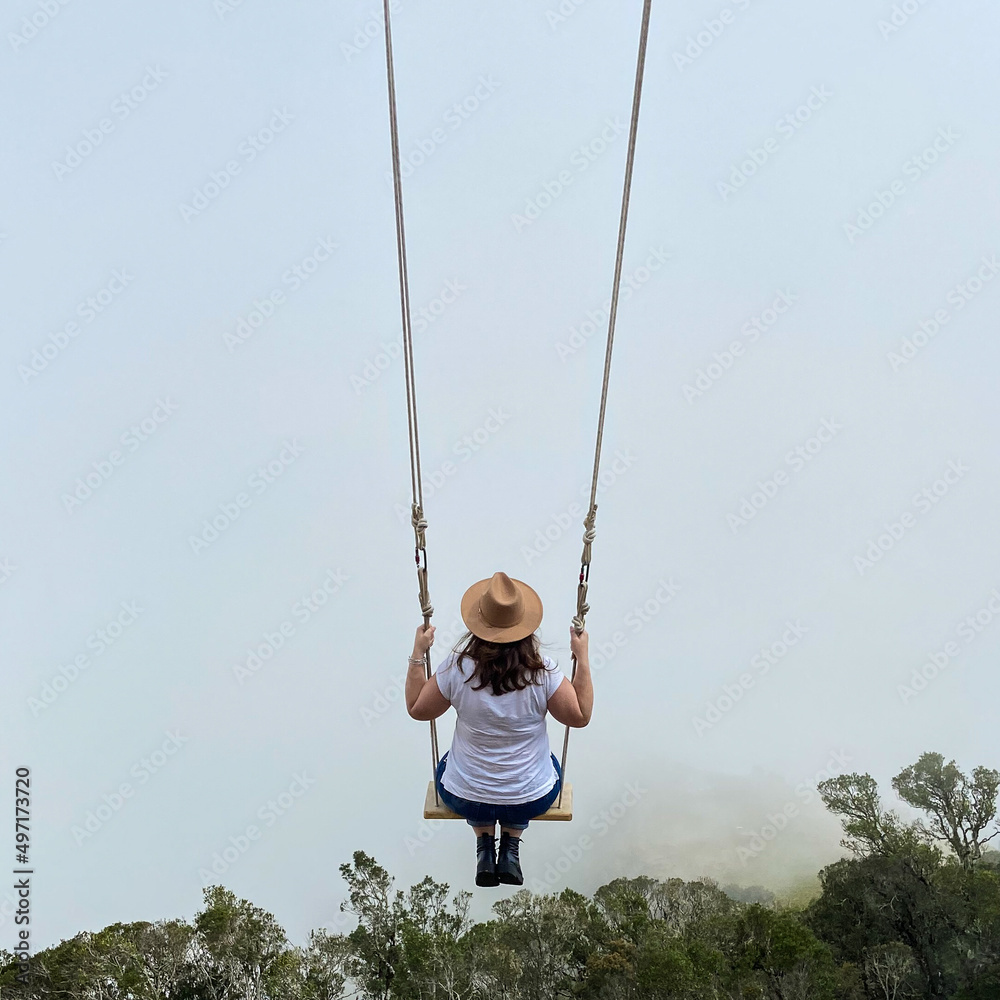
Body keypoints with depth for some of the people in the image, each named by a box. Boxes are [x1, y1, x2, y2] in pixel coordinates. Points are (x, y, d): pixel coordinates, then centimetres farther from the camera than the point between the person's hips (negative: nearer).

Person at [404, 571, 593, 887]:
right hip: (531, 799, 0)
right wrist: (583, 658, -7)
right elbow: (580, 716, -10)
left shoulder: (458, 668, -20)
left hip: (464, 798, 0)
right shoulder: (543, 672, -22)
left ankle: (484, 846, 21)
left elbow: (417, 709, -7)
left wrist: (417, 654, -1)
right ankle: (511, 847, 20)